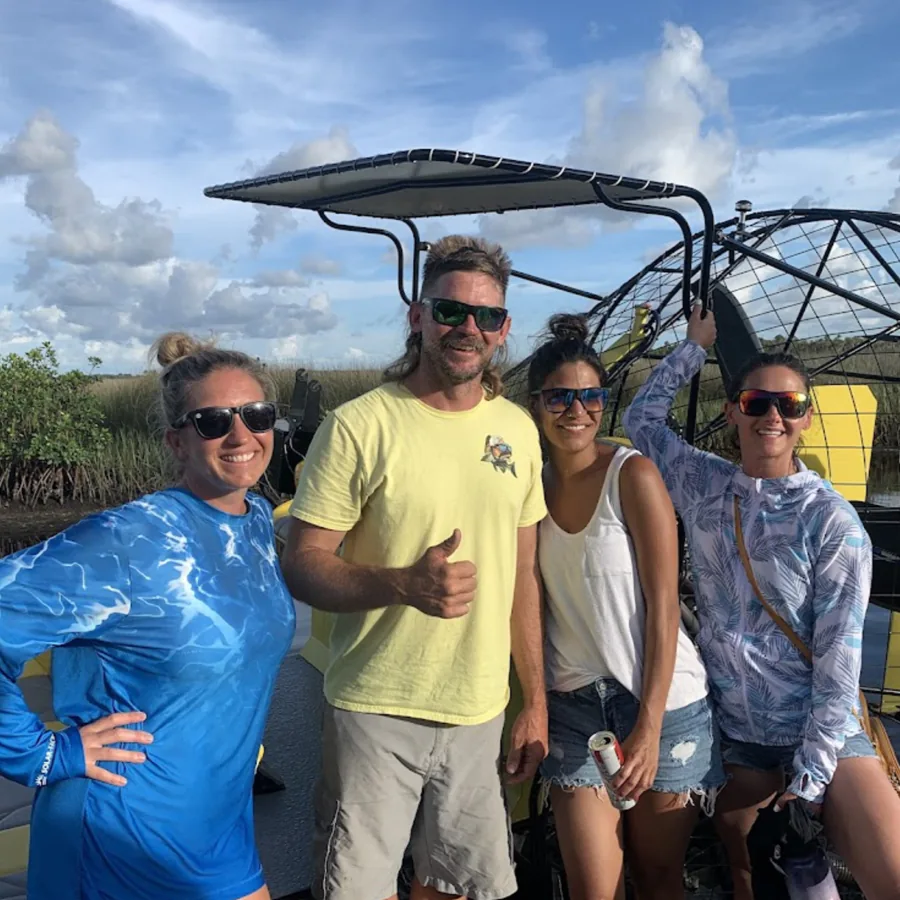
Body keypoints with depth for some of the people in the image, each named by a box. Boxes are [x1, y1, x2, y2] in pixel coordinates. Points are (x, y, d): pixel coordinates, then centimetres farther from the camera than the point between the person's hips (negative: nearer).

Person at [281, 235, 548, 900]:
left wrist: (536, 699, 11)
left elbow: (524, 574, 11)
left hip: (480, 714, 5)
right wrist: (405, 584, -28)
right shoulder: (359, 426, -12)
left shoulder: (519, 431, 5)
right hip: (374, 712, -4)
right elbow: (301, 566, -10)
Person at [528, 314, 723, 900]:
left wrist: (650, 725, -16)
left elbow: (663, 606, -13)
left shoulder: (633, 475, -12)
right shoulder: (536, 484, 4)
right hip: (575, 705, 3)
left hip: (661, 699, -3)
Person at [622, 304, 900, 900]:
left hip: (824, 734, -3)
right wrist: (696, 346, 16)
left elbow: (838, 661, -11)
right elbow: (642, 418, 15)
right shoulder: (704, 487, 2)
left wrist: (808, 781, -13)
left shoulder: (832, 521, -10)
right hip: (734, 734, 3)